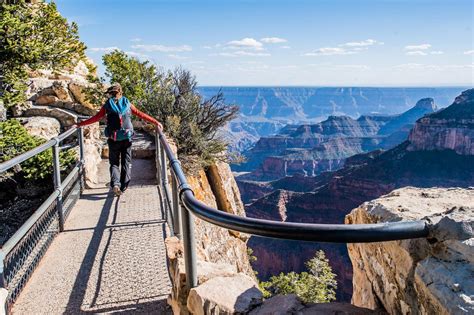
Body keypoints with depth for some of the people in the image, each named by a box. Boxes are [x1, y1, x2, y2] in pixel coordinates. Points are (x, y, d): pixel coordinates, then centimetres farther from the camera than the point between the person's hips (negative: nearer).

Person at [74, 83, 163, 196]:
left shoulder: (107, 105, 1)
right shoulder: (127, 103, 4)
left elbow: (95, 118, 2)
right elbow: (141, 115, 4)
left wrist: (80, 124, 11)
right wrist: (156, 122, 9)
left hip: (113, 139, 0)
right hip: (127, 138, 1)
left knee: (114, 163, 11)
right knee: (126, 163, 12)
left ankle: (115, 184, -10)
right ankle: (123, 187, 11)